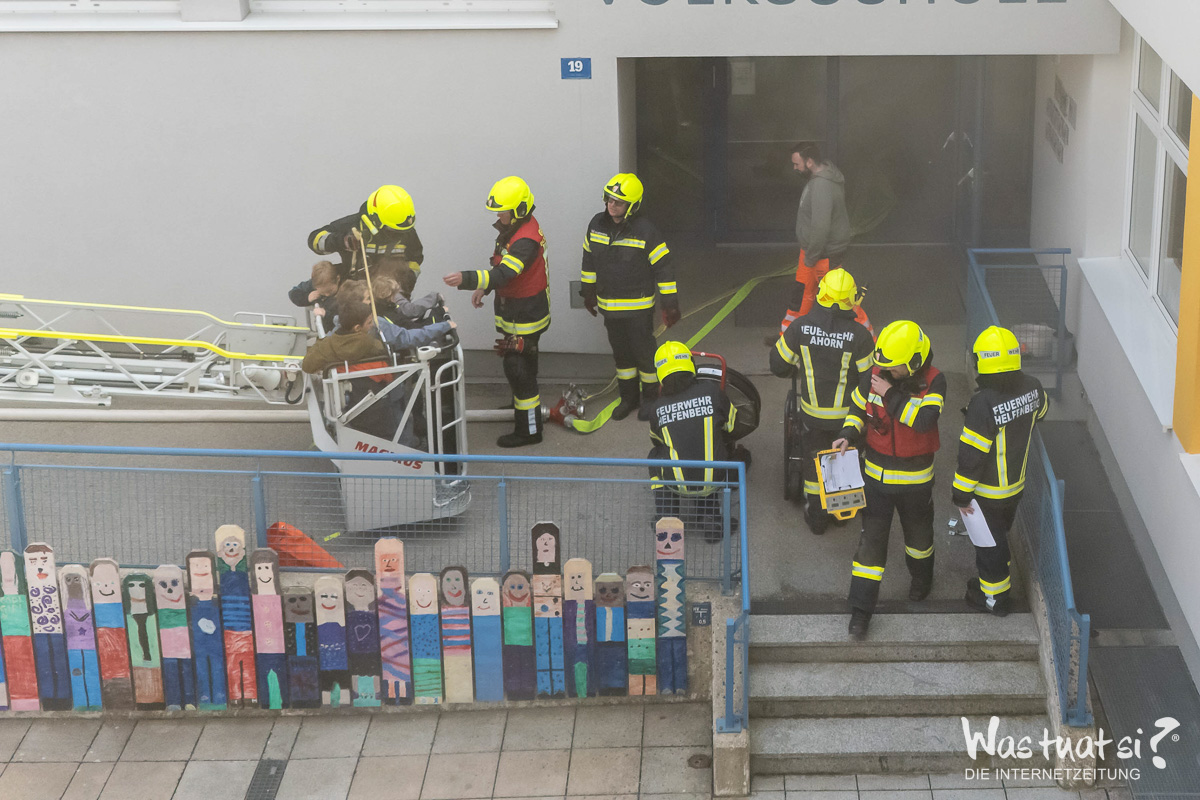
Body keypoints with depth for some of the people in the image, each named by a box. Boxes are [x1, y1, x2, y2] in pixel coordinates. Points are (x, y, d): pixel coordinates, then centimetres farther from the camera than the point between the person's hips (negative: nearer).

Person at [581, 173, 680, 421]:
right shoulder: (597, 224, -1)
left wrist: (670, 304, -11)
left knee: (644, 352, 5)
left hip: (639, 307, -5)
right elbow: (589, 259, 14)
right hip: (608, 306, 5)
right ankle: (629, 397, 30)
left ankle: (650, 398, 23)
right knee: (621, 353, 16)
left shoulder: (646, 231, -17)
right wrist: (589, 292, 20)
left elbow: (664, 268, -12)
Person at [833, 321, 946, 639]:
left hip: (915, 478, -1)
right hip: (876, 474, 1)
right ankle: (861, 610, 4)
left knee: (918, 532, 22)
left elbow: (924, 419, -33)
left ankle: (922, 577, 53)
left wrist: (891, 395, -30)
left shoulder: (933, 382, -18)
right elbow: (857, 408, 7)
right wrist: (848, 435, -11)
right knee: (871, 538, 0)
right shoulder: (874, 376, -10)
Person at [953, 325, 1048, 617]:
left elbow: (971, 454, -26)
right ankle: (994, 580, 44)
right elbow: (1041, 410, 14)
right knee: (1000, 536, 26)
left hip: (988, 492, -7)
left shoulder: (983, 404, -32)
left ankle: (994, 597, 27)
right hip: (1016, 484, 7)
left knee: (990, 543, 12)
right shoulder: (1032, 388, -11)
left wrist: (961, 494, -15)